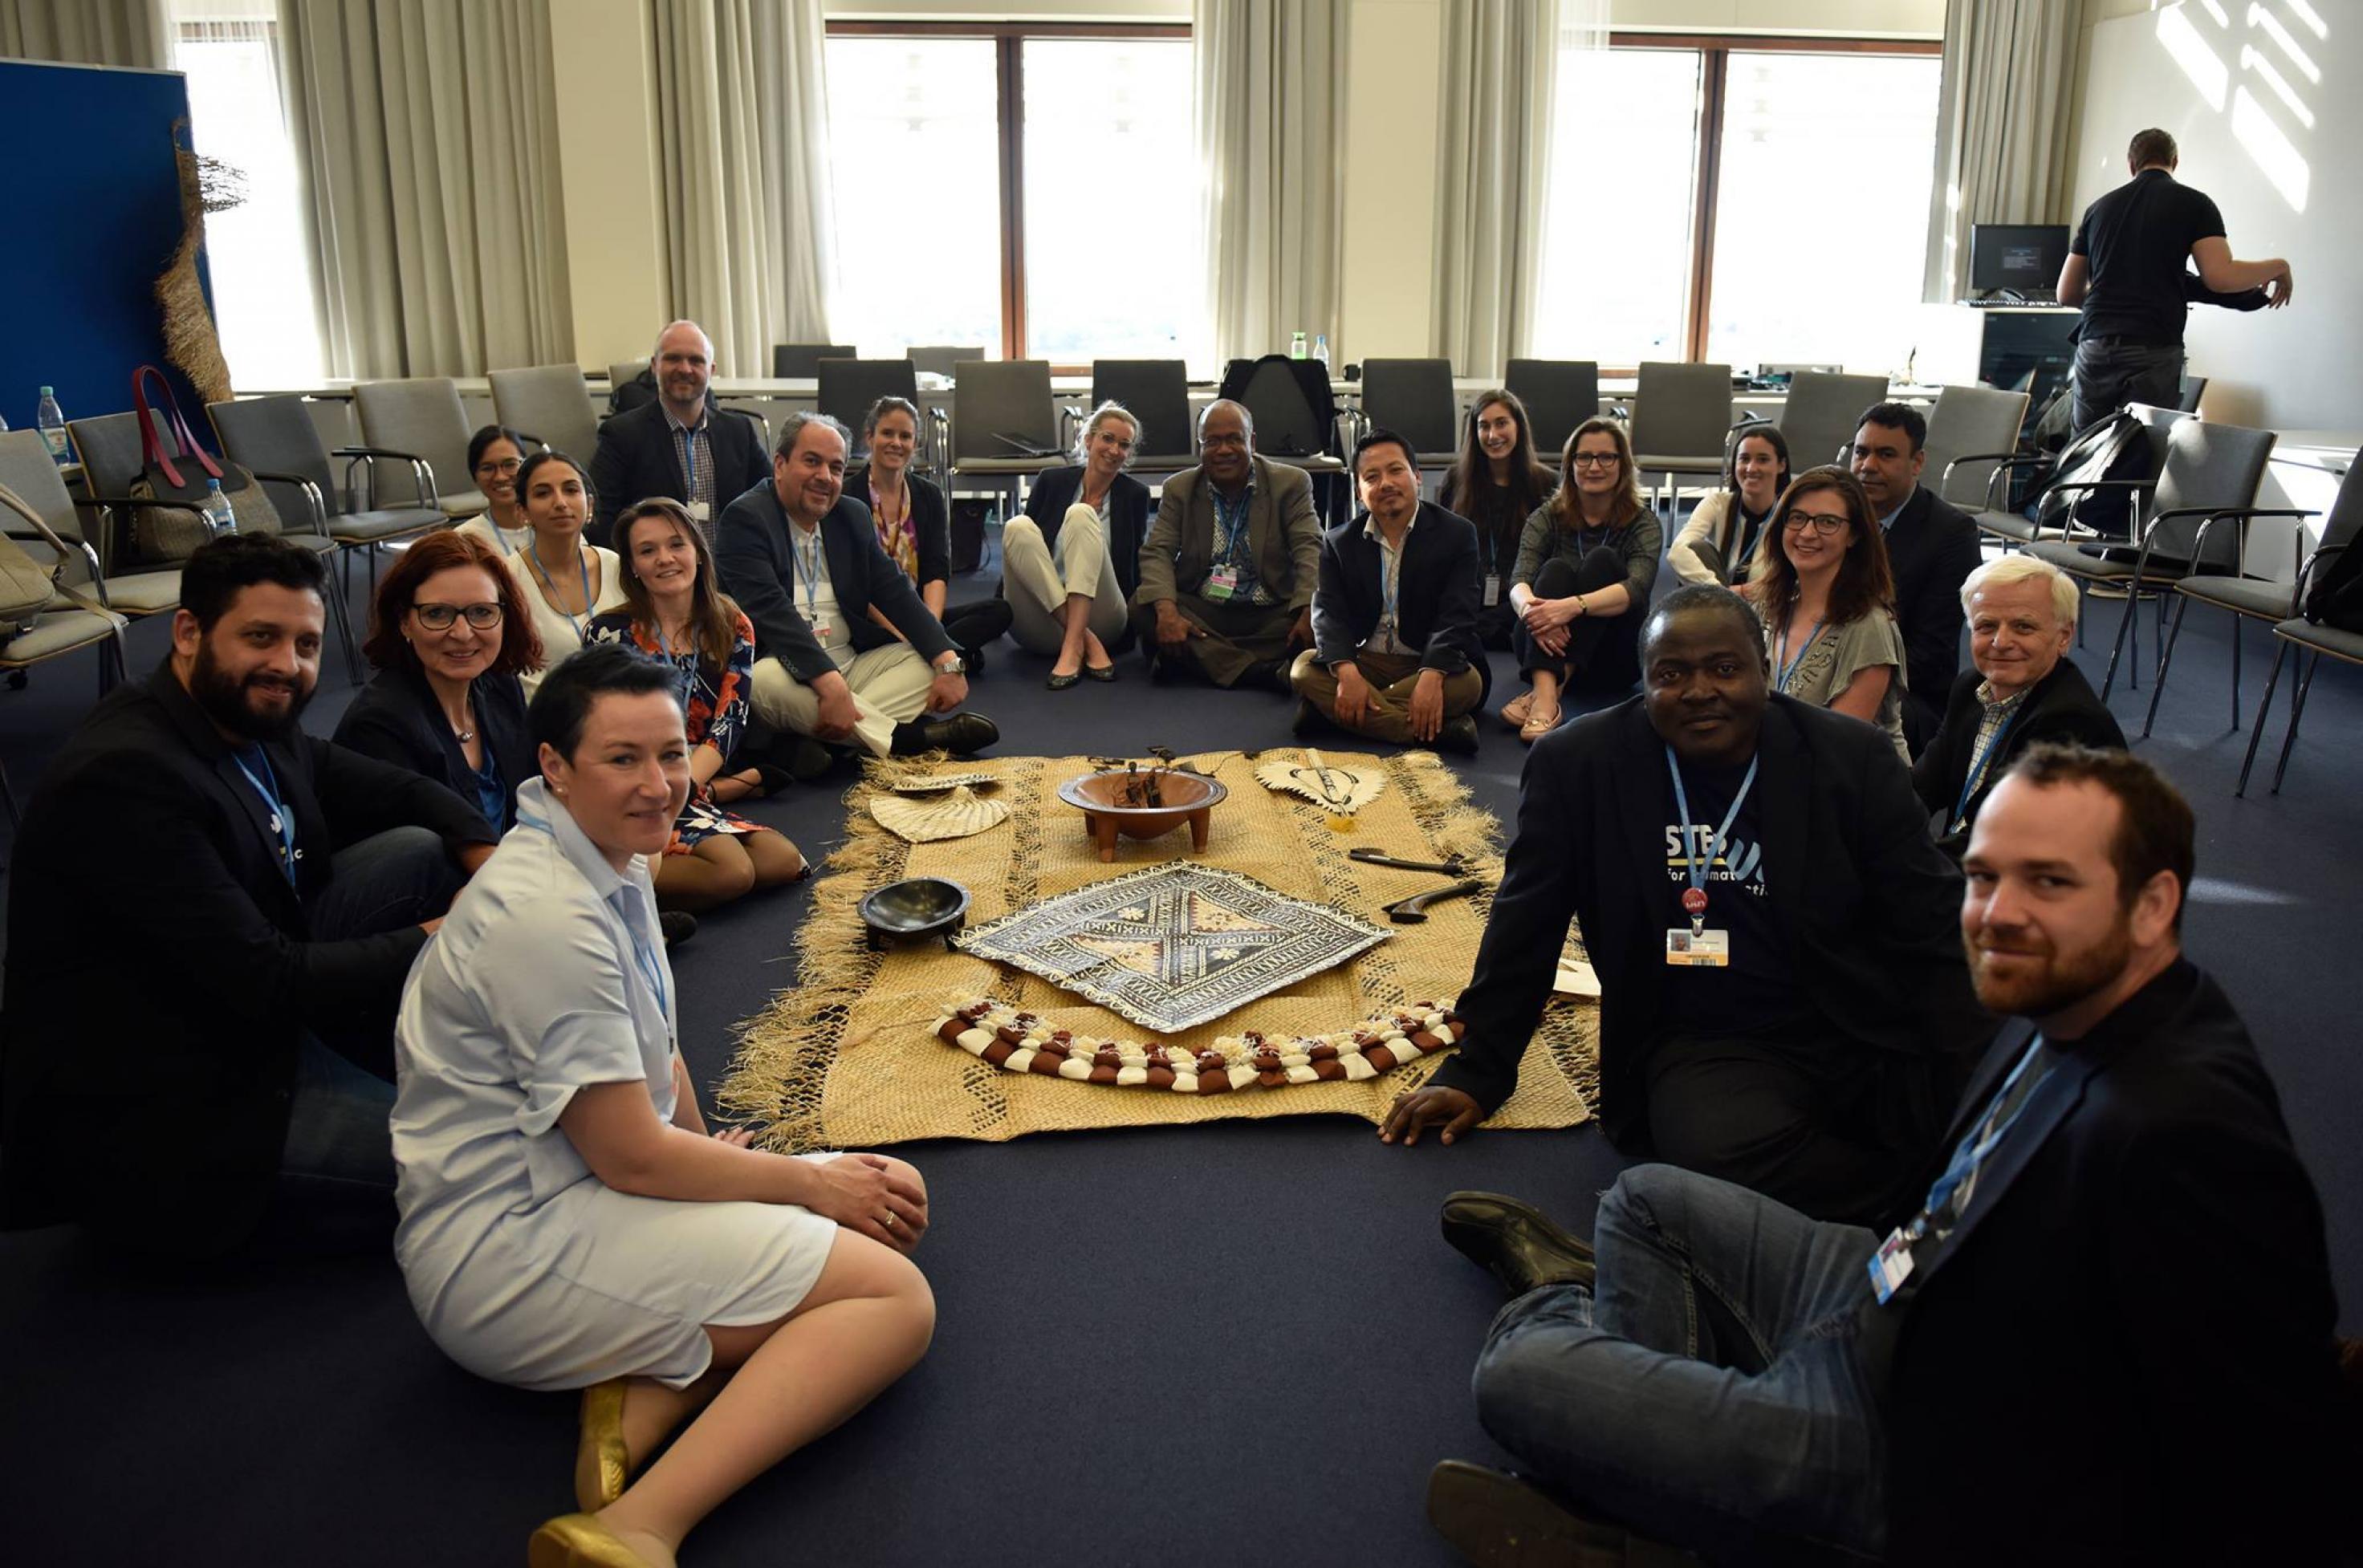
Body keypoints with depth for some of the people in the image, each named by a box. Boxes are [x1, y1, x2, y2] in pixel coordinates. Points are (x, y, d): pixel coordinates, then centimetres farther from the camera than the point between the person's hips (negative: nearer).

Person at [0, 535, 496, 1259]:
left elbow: (404, 793, 12)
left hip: (254, 1017, 10)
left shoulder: (251, 718, 2)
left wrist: (491, 862, -8)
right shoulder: (126, 776, -25)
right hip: (156, 1122, -10)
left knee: (421, 852, 2)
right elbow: (265, 984, -26)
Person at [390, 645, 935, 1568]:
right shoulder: (549, 919, -24)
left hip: (578, 1190, 10)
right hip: (508, 1255, -10)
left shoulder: (614, 860, 7)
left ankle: (647, 1392, -7)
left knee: (892, 1199, 4)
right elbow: (632, 1156, -21)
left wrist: (707, 1154, 7)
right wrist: (810, 1183, -9)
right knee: (895, 1298, -16)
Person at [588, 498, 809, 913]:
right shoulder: (610, 634, -1)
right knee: (734, 870, -29)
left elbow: (727, 727, -2)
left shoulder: (733, 630, 7)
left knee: (786, 861, -18)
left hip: (696, 785, 5)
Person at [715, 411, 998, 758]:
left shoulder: (854, 516, 12)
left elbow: (894, 592, 7)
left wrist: (949, 663, -10)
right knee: (767, 681, -37)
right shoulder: (745, 518, -9)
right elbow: (771, 610, -22)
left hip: (853, 663, 7)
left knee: (933, 659, -9)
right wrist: (830, 685, -35)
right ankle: (903, 739, -30)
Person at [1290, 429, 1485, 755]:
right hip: (1363, 662, 2)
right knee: (1304, 668, -25)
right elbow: (1328, 613, -7)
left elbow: (1456, 615, -13)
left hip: (1431, 665, -2)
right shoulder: (1338, 542, 5)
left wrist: (1432, 676, -31)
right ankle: (1436, 731, -35)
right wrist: (1346, 671, -28)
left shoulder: (1457, 533, -3)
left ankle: (1330, 709, -31)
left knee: (1468, 682, -33)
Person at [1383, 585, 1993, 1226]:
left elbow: (1931, 928, 1)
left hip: (1871, 1033, 2)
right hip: (1702, 1047, -1)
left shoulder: (1855, 758, -1)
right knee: (1728, 1152, -33)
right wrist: (1475, 1071, 6)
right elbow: (1525, 927, 4)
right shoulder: (1578, 764, -4)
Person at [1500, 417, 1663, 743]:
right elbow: (1520, 580, -13)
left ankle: (1548, 691, -39)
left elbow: (1636, 589, -21)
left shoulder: (1643, 524, -1)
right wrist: (1530, 607, -39)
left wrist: (1574, 606, -41)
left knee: (1603, 560, -22)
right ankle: (1544, 693, -51)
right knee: (1555, 569, -25)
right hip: (1548, 648, 1)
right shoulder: (1548, 518, 4)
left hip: (1613, 661, -1)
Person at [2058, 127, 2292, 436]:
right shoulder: (2194, 204, 5)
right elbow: (2220, 277, -8)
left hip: (2093, 350, 4)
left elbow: (2066, 294, 17)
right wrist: (2277, 266, 10)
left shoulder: (2100, 208, 16)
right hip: (2152, 353, -3)